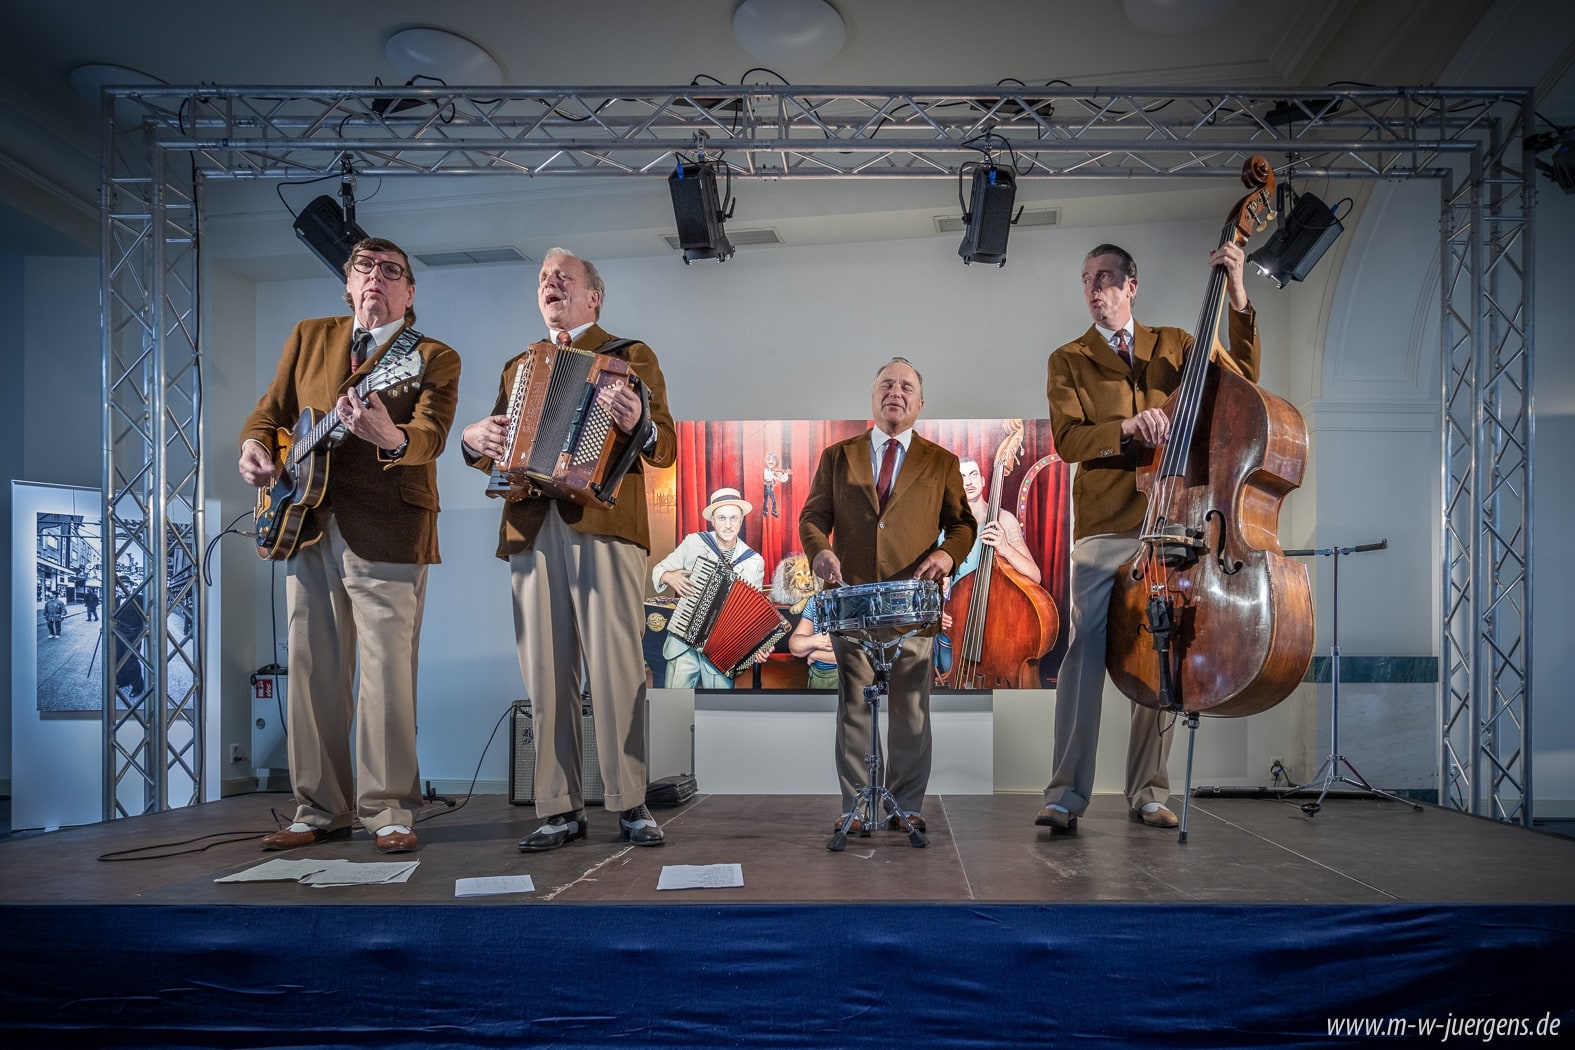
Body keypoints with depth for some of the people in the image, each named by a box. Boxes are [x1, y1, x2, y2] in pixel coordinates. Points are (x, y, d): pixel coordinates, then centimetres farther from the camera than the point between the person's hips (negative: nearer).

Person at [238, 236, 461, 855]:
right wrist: (255, 448, -3)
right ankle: (321, 810, 19)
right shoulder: (309, 338, 17)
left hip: (386, 531, -5)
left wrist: (391, 437, -37)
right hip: (306, 527, 5)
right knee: (312, 671, 8)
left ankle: (389, 811, 6)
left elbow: (431, 433, -14)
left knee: (387, 673, -6)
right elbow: (270, 411, 20)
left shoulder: (434, 358, 2)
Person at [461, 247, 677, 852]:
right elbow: (494, 456, 24)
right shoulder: (518, 367, 26)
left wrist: (638, 426, -19)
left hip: (604, 524, -4)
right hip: (531, 529, 4)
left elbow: (667, 448, 2)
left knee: (615, 668, -8)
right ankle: (561, 809, 9)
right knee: (546, 675, 2)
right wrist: (475, 440, 1)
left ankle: (630, 805, 1)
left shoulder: (632, 357, 13)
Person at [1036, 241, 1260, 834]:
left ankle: (1149, 792, 14)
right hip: (1105, 526, -2)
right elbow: (1067, 439, -3)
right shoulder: (1069, 360, 9)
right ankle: (1066, 793, -6)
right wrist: (1126, 428, -20)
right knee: (1086, 650, -11)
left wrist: (1237, 298, -1)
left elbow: (1243, 376, 6)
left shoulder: (1175, 345, 18)